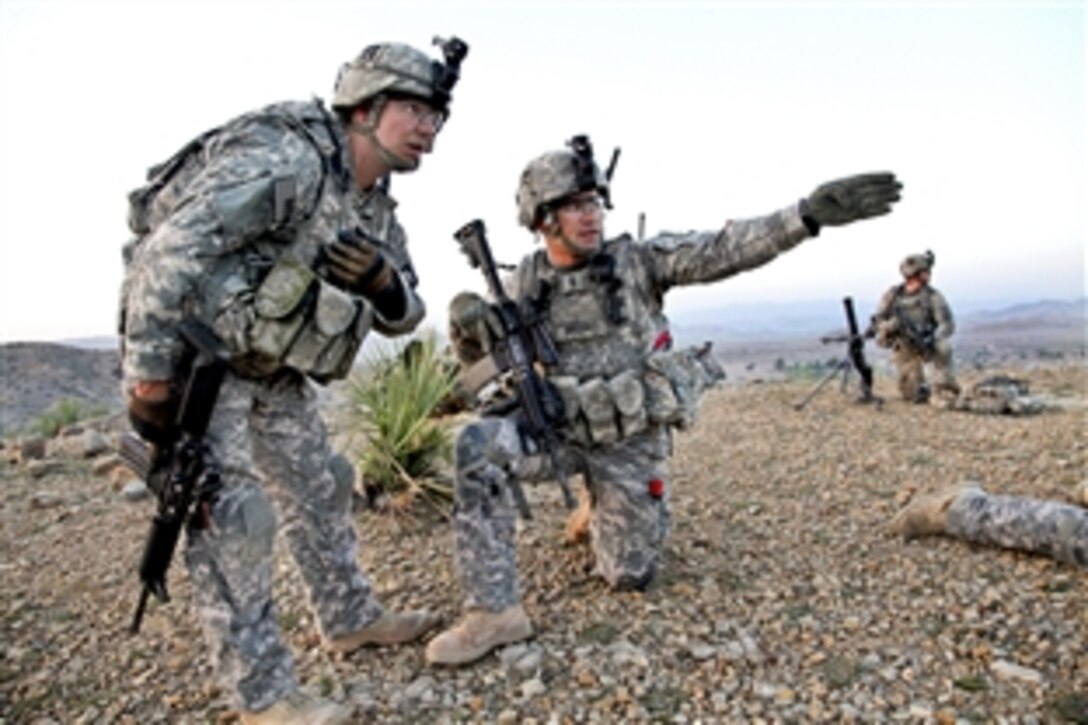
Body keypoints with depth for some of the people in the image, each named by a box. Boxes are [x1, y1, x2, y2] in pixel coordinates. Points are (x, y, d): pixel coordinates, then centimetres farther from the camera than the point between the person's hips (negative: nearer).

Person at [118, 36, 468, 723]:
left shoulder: (377, 207, 3)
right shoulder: (288, 160, -24)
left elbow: (404, 316, 6)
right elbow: (169, 248, -29)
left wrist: (383, 279, -18)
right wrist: (148, 376, -28)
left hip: (274, 369, 9)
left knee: (320, 491, 14)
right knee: (231, 514, -8)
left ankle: (352, 617, 33)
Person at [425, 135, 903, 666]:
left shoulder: (636, 261, -7)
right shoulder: (524, 284, -1)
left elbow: (722, 250, -18)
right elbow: (480, 360, 5)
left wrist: (809, 214, -31)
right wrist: (465, 317, -18)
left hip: (631, 442, -1)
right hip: (556, 427, 1)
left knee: (630, 575, 2)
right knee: (478, 444, -28)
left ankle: (605, 514, 39)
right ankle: (494, 610, -20)